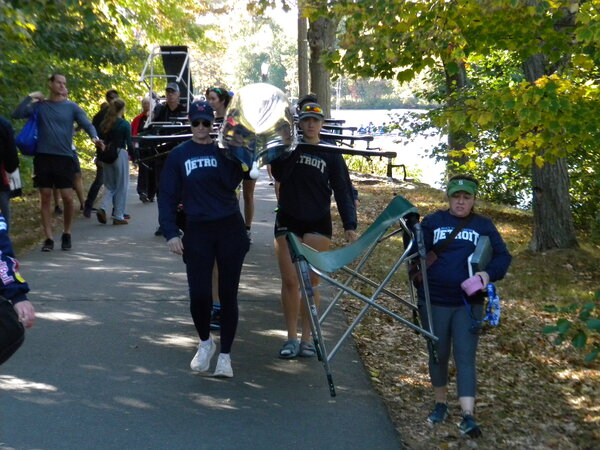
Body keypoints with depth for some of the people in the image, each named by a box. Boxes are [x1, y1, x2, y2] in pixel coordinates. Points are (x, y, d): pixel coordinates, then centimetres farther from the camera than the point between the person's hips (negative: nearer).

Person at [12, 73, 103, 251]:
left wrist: (94, 137, -25)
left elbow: (87, 124, -5)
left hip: (64, 158, -1)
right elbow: (17, 115, -2)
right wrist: (30, 97, -9)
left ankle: (66, 234, 16)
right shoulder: (39, 105, 6)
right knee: (45, 198, 2)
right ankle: (49, 238, 7)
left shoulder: (71, 107, 4)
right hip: (43, 157, 1)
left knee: (67, 198, -3)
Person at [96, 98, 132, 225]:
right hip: (121, 154, -5)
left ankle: (102, 208, -6)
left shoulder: (105, 123, 6)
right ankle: (118, 217, 8)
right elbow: (129, 143, -10)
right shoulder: (125, 124, -9)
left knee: (110, 185, 16)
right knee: (121, 186, 5)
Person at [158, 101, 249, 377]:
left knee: (228, 295, 3)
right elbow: (167, 196, 2)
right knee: (199, 295, -6)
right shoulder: (179, 155, 3)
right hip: (197, 231, 0)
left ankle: (225, 355, 15)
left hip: (230, 230, 0)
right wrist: (170, 232, -7)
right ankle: (205, 342, 23)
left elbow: (231, 182, -13)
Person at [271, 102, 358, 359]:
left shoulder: (331, 154, 3)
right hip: (288, 221, 1)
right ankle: (291, 338, 8)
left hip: (318, 223, 0)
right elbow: (280, 175, -14)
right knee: (289, 281, -1)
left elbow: (342, 190, 1)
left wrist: (350, 226, -7)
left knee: (311, 282, -1)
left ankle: (306, 339, 8)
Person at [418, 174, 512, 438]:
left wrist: (489, 273, -17)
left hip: (469, 304, -1)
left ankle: (468, 416, -12)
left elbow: (503, 256, 2)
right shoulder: (432, 222, 5)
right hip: (435, 301, 1)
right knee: (438, 355, 11)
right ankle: (440, 404, 30)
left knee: (465, 357, -7)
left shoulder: (483, 226, 6)